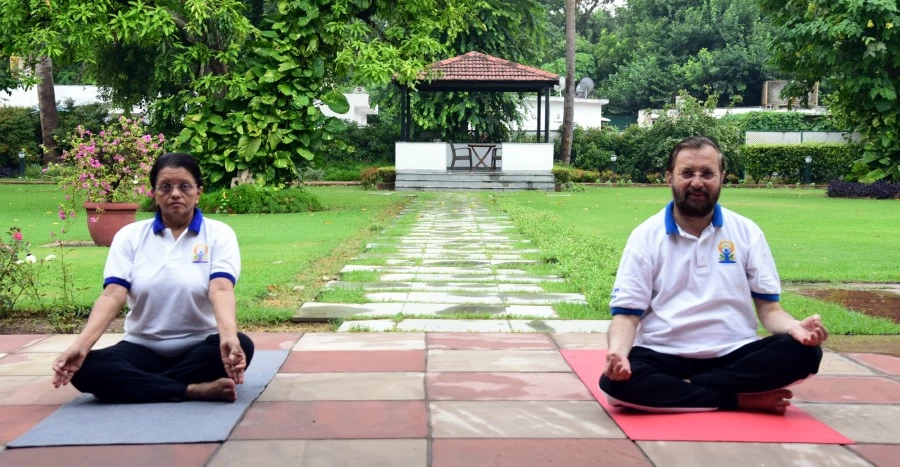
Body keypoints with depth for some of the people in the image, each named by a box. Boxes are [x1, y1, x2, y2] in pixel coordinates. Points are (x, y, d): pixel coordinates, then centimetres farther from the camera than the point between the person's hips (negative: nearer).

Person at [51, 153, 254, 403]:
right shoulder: (130, 235, 3)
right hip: (143, 349, 2)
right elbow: (112, 296, -9)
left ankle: (139, 386, -21)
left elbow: (221, 290, -20)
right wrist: (80, 345, -27)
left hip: (199, 348, -1)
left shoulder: (218, 234, -3)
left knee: (241, 346, -33)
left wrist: (229, 337, -41)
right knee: (84, 369, -25)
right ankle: (194, 390, -28)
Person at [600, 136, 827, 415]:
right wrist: (618, 353, -25)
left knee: (803, 351, -25)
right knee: (616, 381, -33)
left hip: (735, 354, 2)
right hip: (664, 355, -2)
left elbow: (768, 308, 8)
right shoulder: (646, 236, 3)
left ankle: (674, 390, -20)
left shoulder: (746, 232, 8)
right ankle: (742, 400, -19)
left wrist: (796, 327, -16)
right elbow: (627, 314, -2)